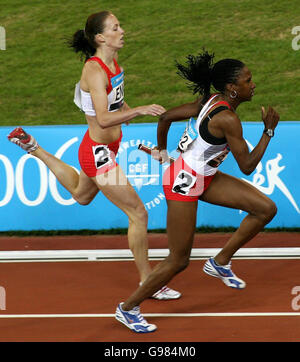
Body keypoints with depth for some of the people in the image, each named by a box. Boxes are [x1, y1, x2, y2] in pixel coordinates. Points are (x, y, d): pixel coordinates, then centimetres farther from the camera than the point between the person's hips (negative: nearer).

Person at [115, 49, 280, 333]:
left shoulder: (212, 101, -1)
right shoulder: (228, 119, -26)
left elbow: (166, 117, 7)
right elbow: (247, 166, -20)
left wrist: (161, 150, 23)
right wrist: (269, 130, -14)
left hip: (204, 178, 10)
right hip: (184, 182, -10)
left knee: (266, 208, 3)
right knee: (178, 261, 0)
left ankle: (220, 262, 17)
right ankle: (127, 308, 17)